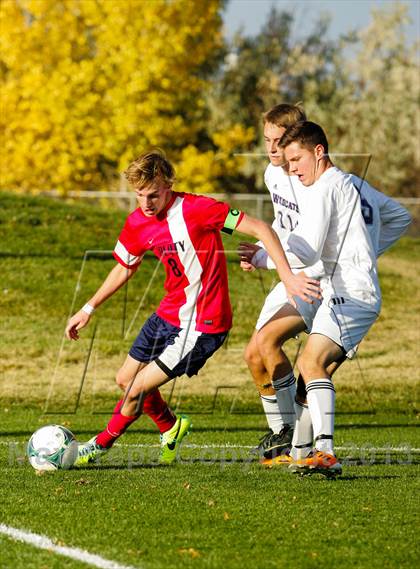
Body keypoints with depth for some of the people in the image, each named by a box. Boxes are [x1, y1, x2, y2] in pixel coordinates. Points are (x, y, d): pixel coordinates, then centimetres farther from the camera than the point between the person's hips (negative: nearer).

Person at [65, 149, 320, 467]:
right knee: (126, 379, 17)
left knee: (138, 389, -6)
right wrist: (88, 310, 17)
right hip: (169, 313, 8)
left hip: (203, 326, -8)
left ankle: (101, 446, 18)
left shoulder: (196, 209, -23)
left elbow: (261, 229, -23)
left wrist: (287, 277, -29)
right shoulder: (138, 223, -2)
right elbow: (124, 269, 17)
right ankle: (172, 430, 41)